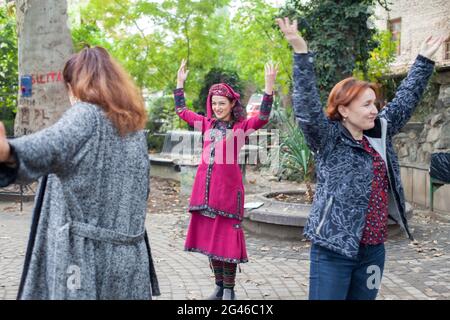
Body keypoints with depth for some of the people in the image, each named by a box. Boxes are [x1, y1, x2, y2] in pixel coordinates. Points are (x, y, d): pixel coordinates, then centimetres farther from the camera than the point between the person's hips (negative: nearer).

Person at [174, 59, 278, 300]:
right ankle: (219, 286, 25)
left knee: (226, 237, -2)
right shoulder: (207, 124, 13)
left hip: (228, 186, -5)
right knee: (209, 236, 11)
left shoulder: (241, 126, -2)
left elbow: (263, 117, -19)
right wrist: (180, 82, 20)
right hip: (205, 186, 5)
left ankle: (229, 290, 12)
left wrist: (269, 86, -27)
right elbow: (181, 111, 22)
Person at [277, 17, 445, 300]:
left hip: (373, 250, 7)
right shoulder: (329, 139, -8)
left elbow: (406, 100, 19)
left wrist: (425, 59, 24)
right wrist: (301, 50, -31)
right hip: (334, 250, -6)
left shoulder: (379, 134, 10)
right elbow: (307, 106, -22)